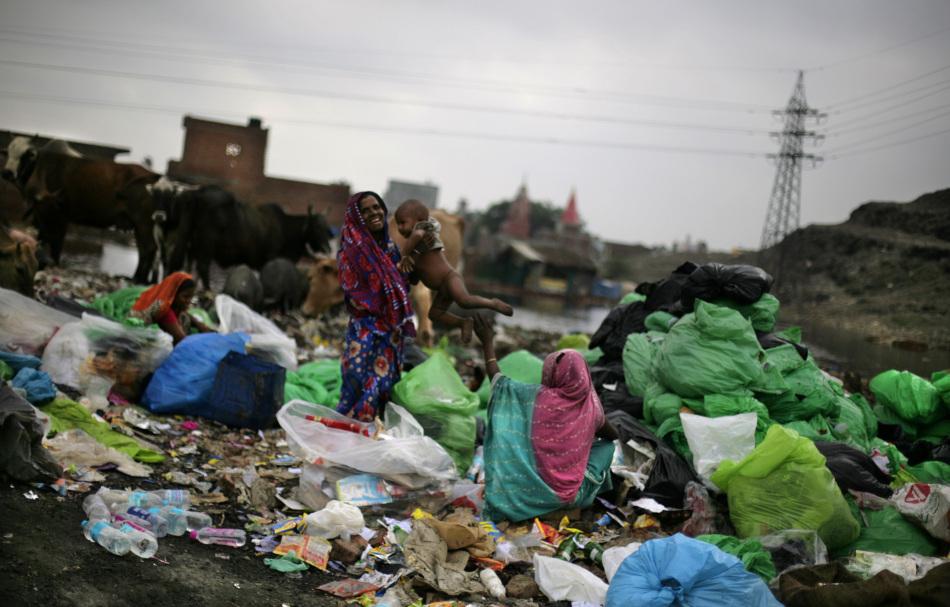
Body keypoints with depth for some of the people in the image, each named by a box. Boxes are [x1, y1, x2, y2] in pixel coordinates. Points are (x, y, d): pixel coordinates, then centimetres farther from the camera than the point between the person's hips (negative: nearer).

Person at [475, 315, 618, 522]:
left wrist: (488, 342, 13)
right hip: (574, 494, 0)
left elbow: (498, 380, 2)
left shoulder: (537, 397, -14)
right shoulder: (590, 405, -9)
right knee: (606, 446, 21)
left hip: (537, 489, 0)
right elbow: (612, 436, 12)